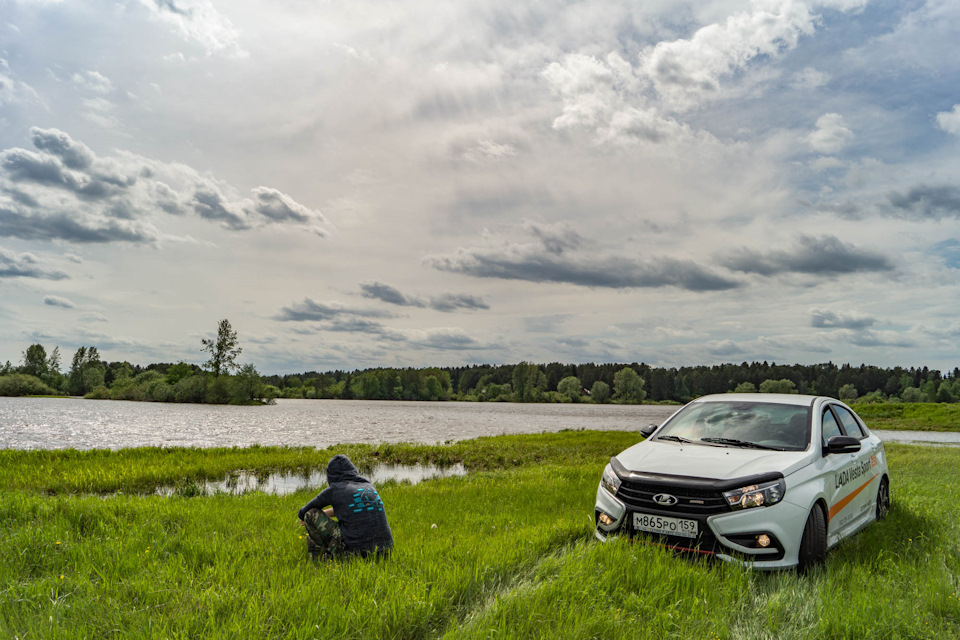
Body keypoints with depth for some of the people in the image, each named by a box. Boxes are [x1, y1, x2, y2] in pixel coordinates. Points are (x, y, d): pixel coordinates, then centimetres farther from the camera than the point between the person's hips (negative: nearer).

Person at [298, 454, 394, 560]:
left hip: (356, 551, -5)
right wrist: (323, 514, 41)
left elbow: (303, 513, 16)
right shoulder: (368, 486, 16)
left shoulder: (334, 490, 1)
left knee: (311, 514, 8)